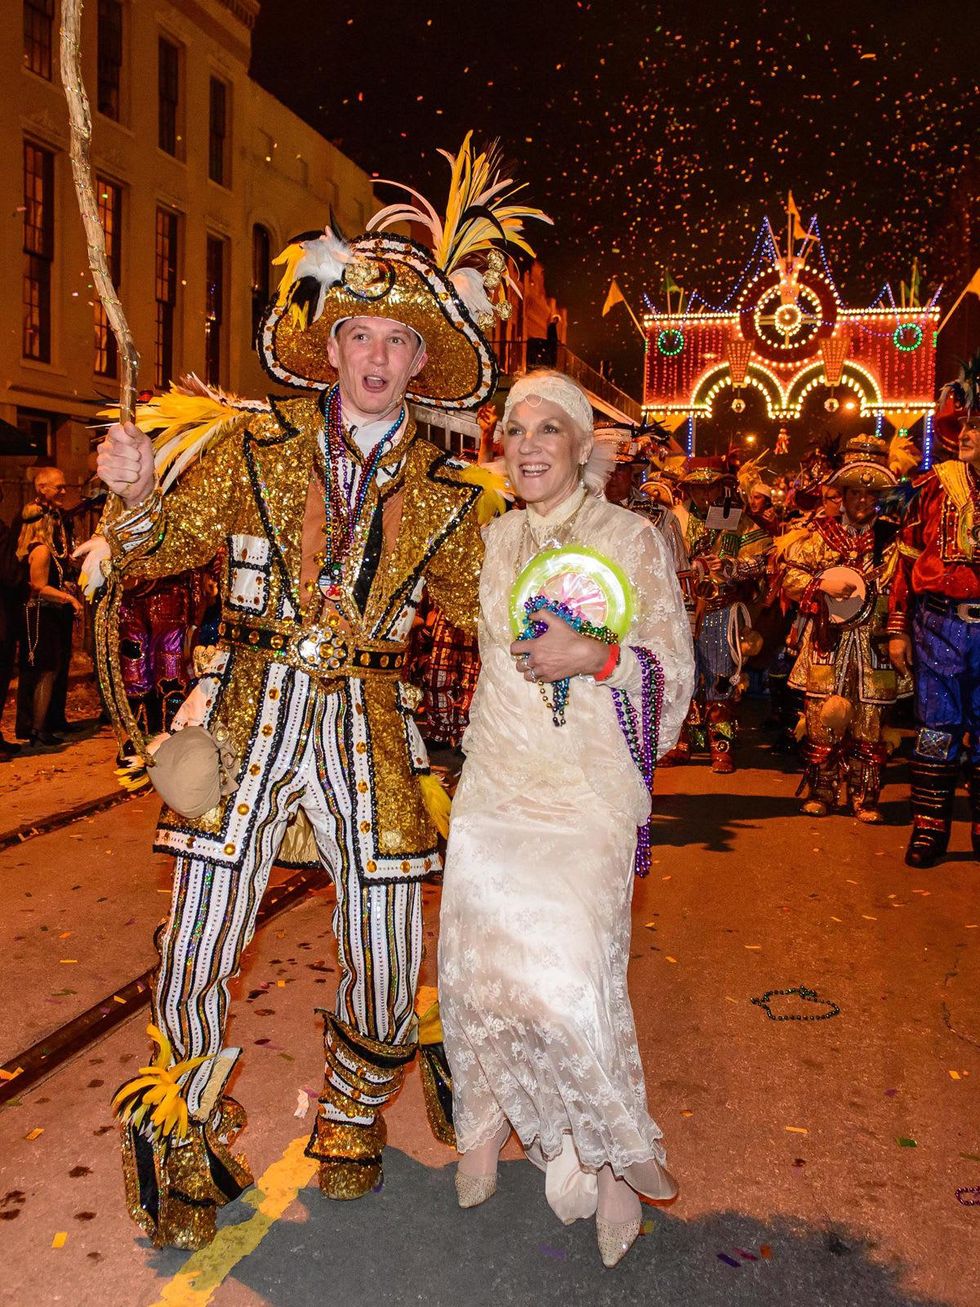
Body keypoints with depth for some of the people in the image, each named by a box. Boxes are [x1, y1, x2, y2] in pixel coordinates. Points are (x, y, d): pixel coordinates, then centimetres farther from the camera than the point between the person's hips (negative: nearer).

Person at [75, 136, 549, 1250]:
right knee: (195, 954, -2)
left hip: (367, 724, 2)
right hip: (251, 709, -1)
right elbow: (159, 553, 5)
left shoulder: (442, 494, 8)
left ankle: (351, 1121, 36)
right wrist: (138, 491, -16)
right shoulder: (254, 445, 4)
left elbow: (475, 607, 16)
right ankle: (188, 1147, 27)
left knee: (386, 959, 4)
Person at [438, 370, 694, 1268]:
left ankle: (617, 1157, 12)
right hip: (496, 785, 5)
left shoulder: (631, 539, -3)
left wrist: (593, 656, -17)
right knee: (475, 961, 5)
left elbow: (676, 668, -4)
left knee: (567, 975, -13)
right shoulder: (495, 540, 10)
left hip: (588, 789, -4)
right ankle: (490, 1123, 30)